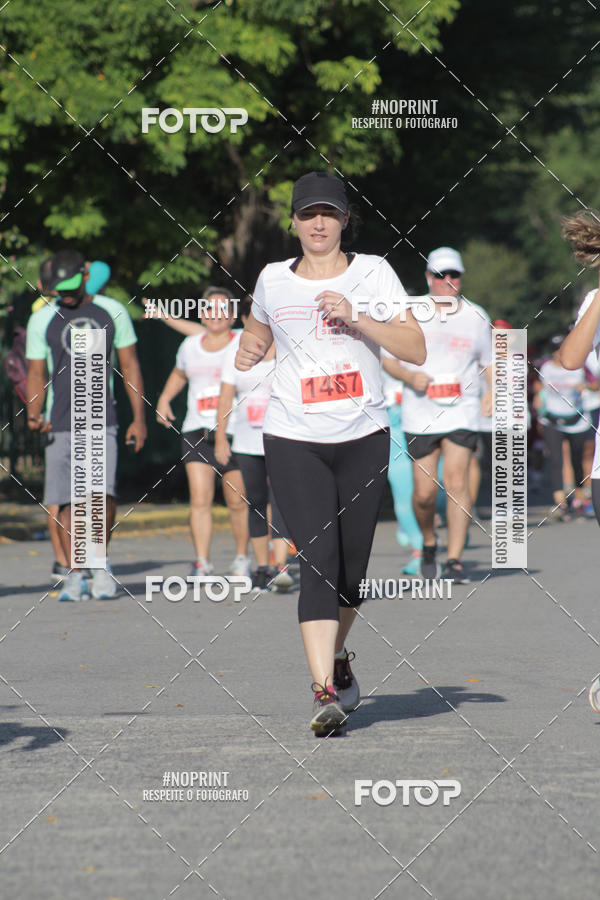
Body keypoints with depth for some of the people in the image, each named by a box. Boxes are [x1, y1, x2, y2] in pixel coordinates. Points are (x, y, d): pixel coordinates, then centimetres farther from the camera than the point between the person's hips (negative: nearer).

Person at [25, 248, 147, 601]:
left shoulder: (113, 312, 6)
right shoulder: (42, 320, 6)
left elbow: (130, 366, 11)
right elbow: (36, 374, 9)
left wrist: (139, 418, 6)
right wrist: (34, 414, -8)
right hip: (60, 424, 1)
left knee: (105, 493, -14)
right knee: (67, 502, -3)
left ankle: (100, 564, 7)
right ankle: (75, 575, 7)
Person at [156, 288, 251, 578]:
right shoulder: (190, 346, 14)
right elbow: (179, 374, 32)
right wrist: (164, 399, 19)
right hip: (197, 433, 2)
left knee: (238, 502, 3)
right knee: (199, 498, -10)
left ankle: (242, 557, 22)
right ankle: (202, 562, -12)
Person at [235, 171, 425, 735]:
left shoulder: (372, 273, 1)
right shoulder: (273, 280, 6)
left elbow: (416, 350, -7)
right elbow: (258, 329, 28)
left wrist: (355, 319, -19)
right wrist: (248, 349, 5)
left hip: (364, 439, 1)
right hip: (294, 440, -1)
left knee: (352, 564, 9)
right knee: (317, 561, -15)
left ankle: (337, 658, 38)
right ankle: (325, 693, -20)